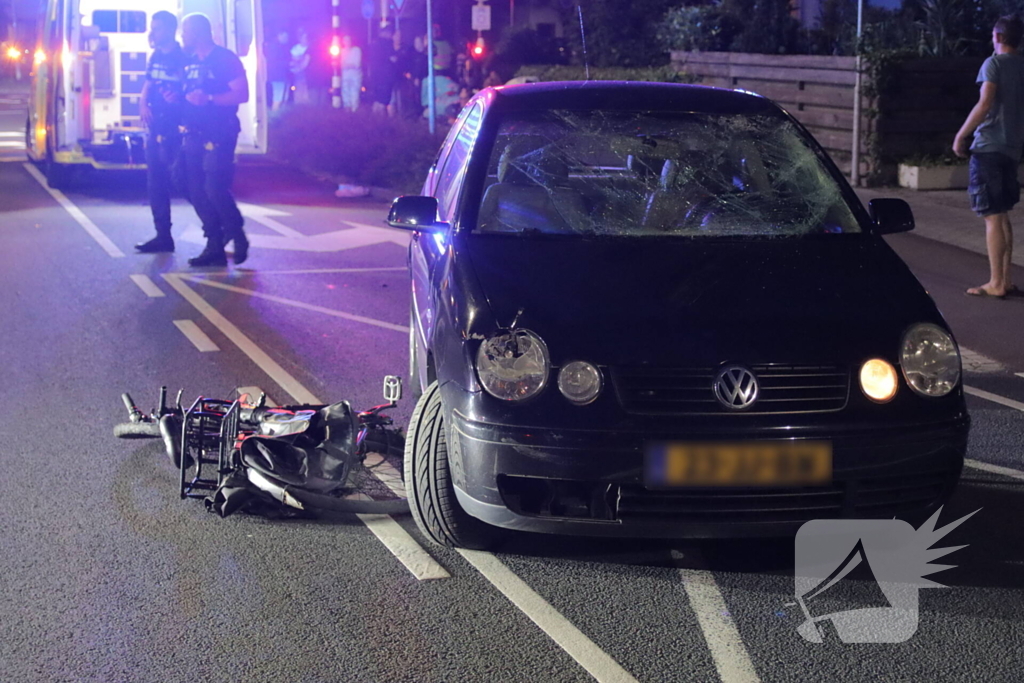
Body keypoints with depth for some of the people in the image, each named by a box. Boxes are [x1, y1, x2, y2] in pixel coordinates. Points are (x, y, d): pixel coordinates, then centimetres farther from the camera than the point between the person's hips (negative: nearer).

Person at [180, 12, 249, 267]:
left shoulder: (226, 59, -6)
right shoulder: (190, 63, 16)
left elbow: (242, 94, -13)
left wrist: (209, 99, -23)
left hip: (219, 135, -7)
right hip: (194, 134, 8)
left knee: (215, 189, -15)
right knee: (197, 193, 3)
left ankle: (238, 236, 6)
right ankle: (215, 246, 8)